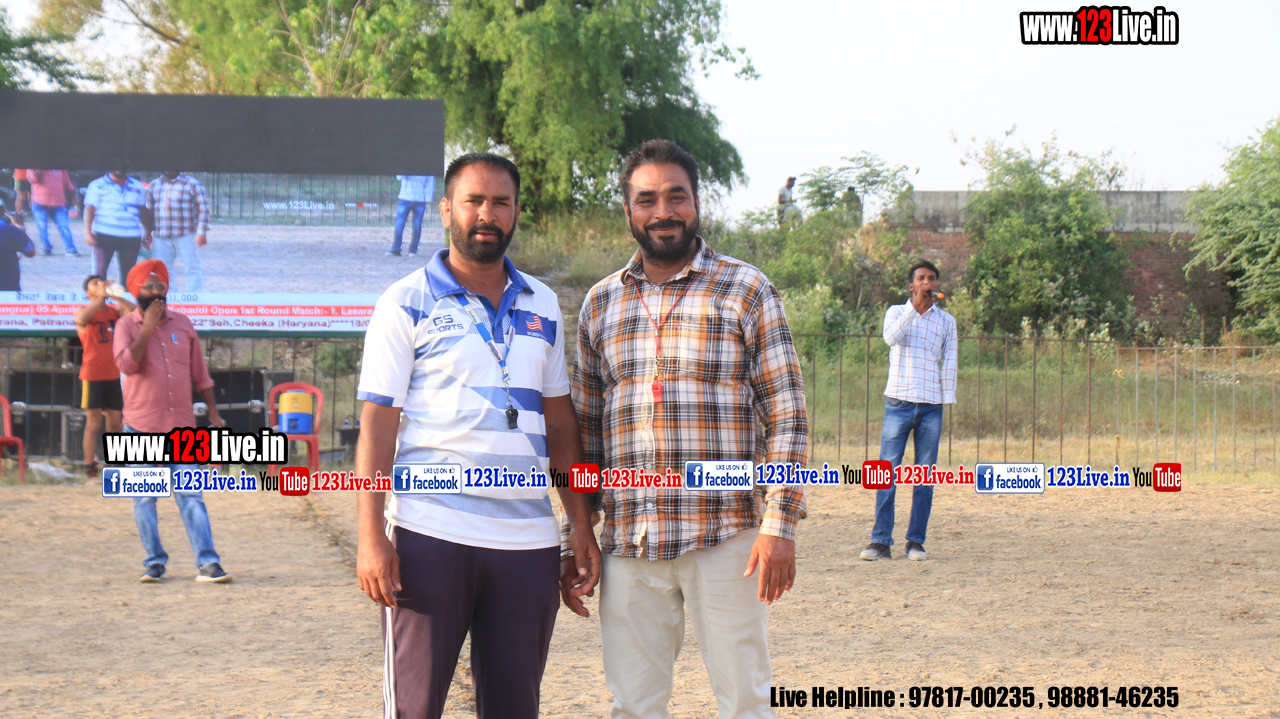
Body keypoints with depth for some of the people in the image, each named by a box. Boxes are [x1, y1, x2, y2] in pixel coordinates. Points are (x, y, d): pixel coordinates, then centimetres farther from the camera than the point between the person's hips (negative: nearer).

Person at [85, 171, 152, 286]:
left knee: (128, 272, 4)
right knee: (100, 270, -10)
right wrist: (88, 233, -11)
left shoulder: (138, 186, 14)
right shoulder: (97, 185, 5)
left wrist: (148, 233, 12)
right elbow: (89, 210, 1)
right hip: (104, 235, -3)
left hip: (131, 238, 3)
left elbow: (143, 211, 19)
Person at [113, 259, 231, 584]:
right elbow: (126, 364, -18)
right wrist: (148, 326, -16)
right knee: (144, 498, 3)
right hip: (142, 427, -2)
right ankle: (154, 561, 13)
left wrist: (213, 412, 12)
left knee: (191, 495, -4)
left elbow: (199, 372, 15)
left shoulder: (182, 323, 10)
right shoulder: (127, 325, 1)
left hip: (182, 426, 2)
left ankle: (207, 563, -8)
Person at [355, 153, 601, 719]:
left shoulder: (542, 306, 15)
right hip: (430, 537, -4)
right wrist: (371, 537, -12)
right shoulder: (406, 305, 1)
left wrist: (581, 522, 11)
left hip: (528, 540, 4)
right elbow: (376, 425, -3)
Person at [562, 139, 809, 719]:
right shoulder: (600, 303, 13)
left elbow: (787, 415, -1)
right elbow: (584, 430, 16)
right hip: (628, 542, 3)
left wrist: (780, 524, -11)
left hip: (725, 538, -3)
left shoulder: (747, 291, 2)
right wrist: (574, 543, 11)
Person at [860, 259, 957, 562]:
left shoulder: (946, 320, 13)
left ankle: (915, 541, 8)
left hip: (931, 406, 2)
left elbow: (949, 362, 11)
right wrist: (915, 307, -18)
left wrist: (948, 399, 2)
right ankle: (881, 541, -3)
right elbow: (891, 338, -12)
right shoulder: (897, 312, 8)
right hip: (899, 403, -2)